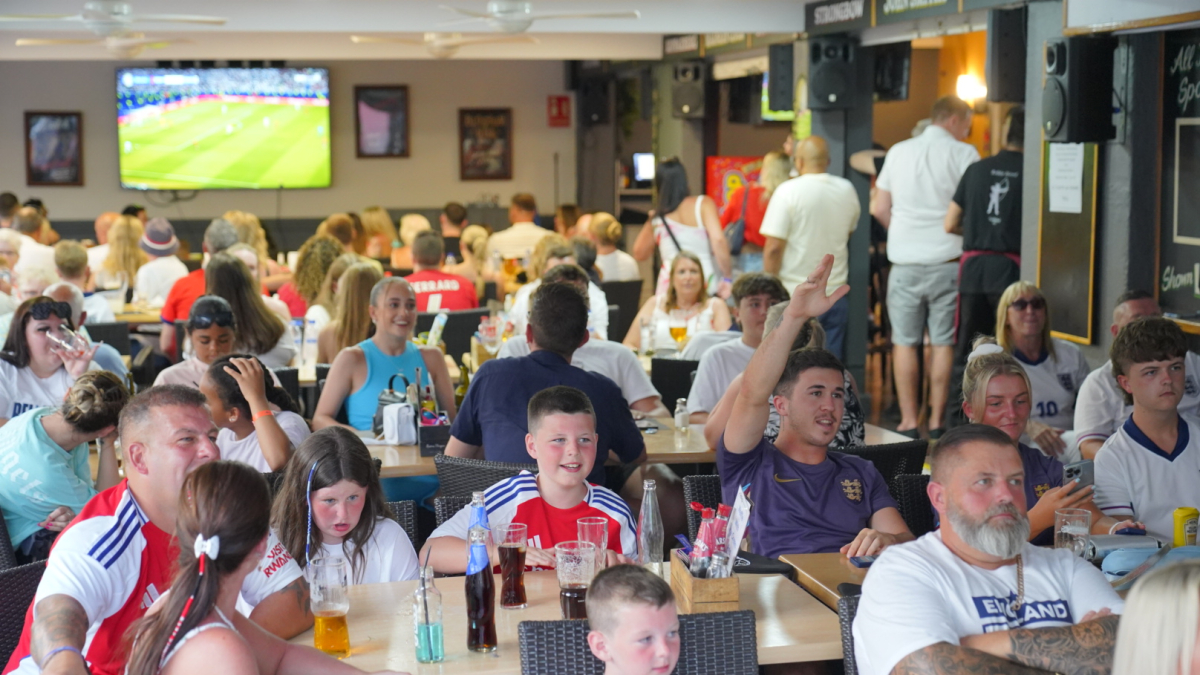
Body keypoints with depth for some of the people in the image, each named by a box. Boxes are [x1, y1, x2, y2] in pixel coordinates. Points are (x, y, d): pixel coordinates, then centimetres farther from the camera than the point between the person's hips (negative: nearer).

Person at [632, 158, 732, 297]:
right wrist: (727, 278, -10)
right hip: (708, 285, -2)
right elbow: (718, 239, -14)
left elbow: (640, 254, 21)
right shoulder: (703, 204, -2)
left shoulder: (656, 219, 6)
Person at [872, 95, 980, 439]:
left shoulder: (898, 151, 9)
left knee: (905, 343, 7)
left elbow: (879, 209, 10)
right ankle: (936, 421, 7)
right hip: (948, 260, -2)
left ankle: (908, 421, 7)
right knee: (943, 343, 5)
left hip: (905, 262, 2)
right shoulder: (964, 154, -2)